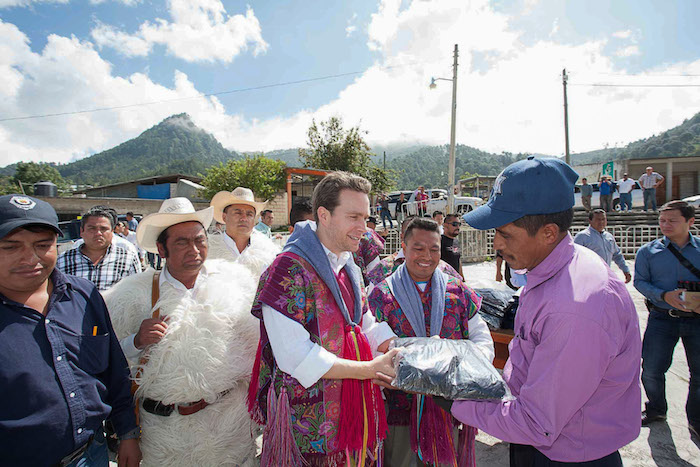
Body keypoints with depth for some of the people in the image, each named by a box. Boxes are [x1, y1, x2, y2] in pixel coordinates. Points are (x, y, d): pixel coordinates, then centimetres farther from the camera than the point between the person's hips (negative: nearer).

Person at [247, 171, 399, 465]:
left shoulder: (349, 269, 8)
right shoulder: (289, 270, -20)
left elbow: (368, 328, 10)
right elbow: (295, 357, -23)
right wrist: (369, 369, -21)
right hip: (307, 417, -7)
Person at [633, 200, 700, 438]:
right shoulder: (648, 251, 2)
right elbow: (640, 281, -1)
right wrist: (664, 295, -17)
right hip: (662, 318, 0)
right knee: (651, 369, 2)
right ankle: (656, 409, 28)